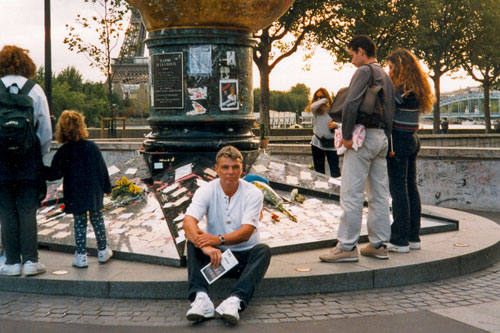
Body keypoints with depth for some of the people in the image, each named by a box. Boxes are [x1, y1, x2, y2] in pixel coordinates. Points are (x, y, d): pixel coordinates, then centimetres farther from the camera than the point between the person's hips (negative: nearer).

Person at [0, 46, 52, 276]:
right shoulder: (35, 90, -2)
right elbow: (46, 130, -1)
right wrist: (41, 154, 12)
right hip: (29, 162, 0)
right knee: (27, 212, 6)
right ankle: (30, 261, 7)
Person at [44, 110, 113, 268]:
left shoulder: (63, 152, -9)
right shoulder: (92, 147, -5)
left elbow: (54, 174, -9)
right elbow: (102, 169, 0)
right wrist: (107, 187, 11)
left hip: (75, 196, -1)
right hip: (94, 193, 1)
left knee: (79, 223, 6)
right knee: (97, 220, 14)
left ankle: (81, 256, 6)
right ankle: (103, 251, 24)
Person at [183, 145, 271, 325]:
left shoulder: (253, 193, -9)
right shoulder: (206, 191, -7)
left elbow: (246, 232, -21)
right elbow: (188, 222, -24)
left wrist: (218, 239, -40)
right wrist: (205, 246, -44)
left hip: (245, 256, -1)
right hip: (216, 255, 1)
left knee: (263, 250, -30)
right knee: (193, 242, -25)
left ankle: (235, 301, -50)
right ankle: (201, 298, -43)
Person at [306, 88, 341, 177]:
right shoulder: (316, 110, 3)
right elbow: (312, 107, -21)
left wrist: (335, 124, -19)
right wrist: (325, 100, -12)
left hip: (331, 144, -2)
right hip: (317, 143, 2)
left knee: (335, 172, -6)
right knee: (319, 171, 10)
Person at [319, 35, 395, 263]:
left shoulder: (364, 71, -7)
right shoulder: (386, 76, 21)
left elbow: (351, 104, -20)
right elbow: (390, 113, 20)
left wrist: (346, 135, -15)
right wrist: (385, 142, 18)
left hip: (363, 135, -9)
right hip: (381, 137, 9)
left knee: (351, 194, -7)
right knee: (379, 195, 10)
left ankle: (347, 247, -6)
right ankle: (379, 244, 15)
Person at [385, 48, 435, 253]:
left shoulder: (403, 89, -14)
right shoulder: (417, 88, 13)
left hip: (399, 140, -9)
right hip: (412, 140, 9)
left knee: (398, 189, -5)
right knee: (411, 187, 12)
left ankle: (400, 241, -2)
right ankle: (413, 237, 18)